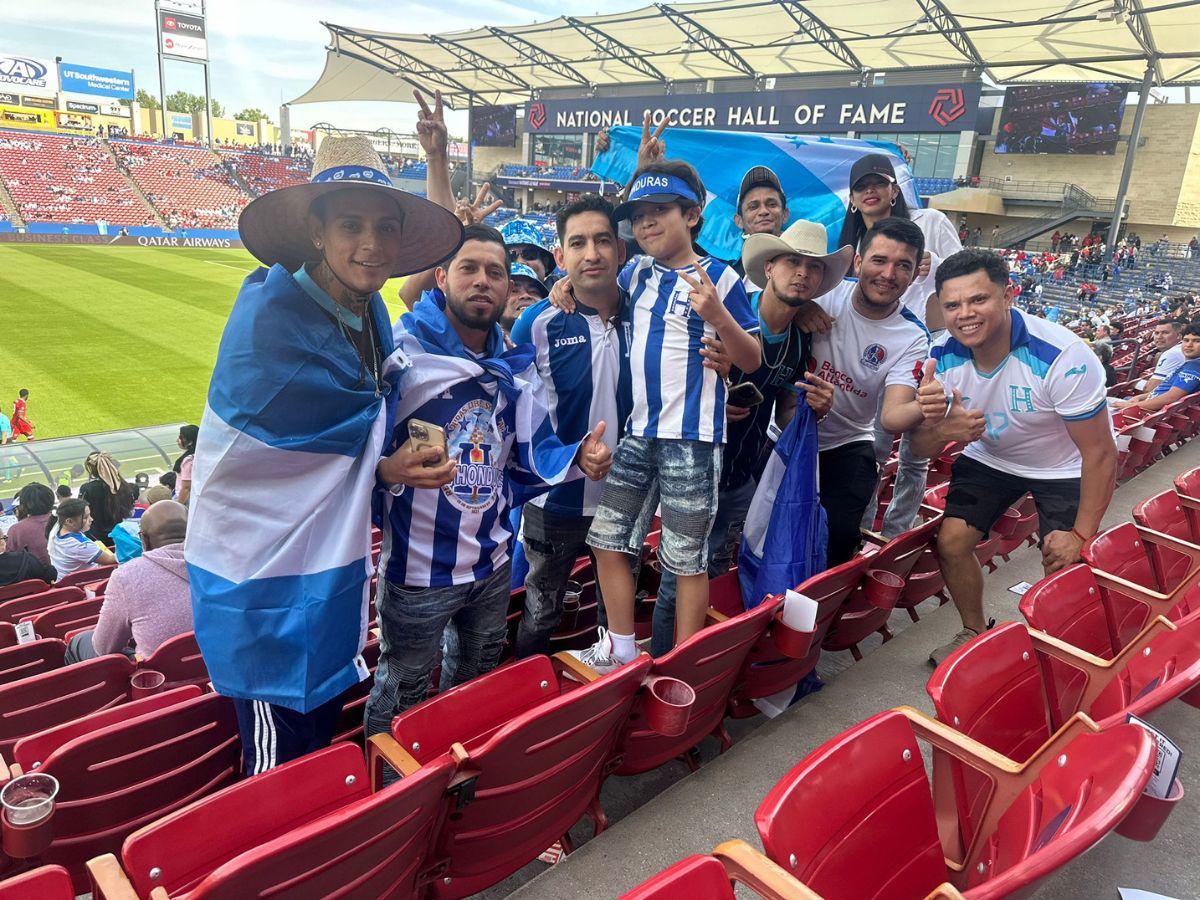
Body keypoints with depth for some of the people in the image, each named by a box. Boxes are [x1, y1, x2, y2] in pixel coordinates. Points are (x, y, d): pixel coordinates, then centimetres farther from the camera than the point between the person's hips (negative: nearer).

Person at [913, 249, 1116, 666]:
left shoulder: (1063, 358, -34)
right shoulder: (943, 355, -20)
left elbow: (1100, 453, -24)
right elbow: (922, 448, -13)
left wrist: (1082, 534, -20)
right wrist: (936, 427, -38)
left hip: (1063, 468, -3)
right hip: (990, 457, 4)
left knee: (1064, 570, -10)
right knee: (951, 542, -8)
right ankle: (974, 632, 18)